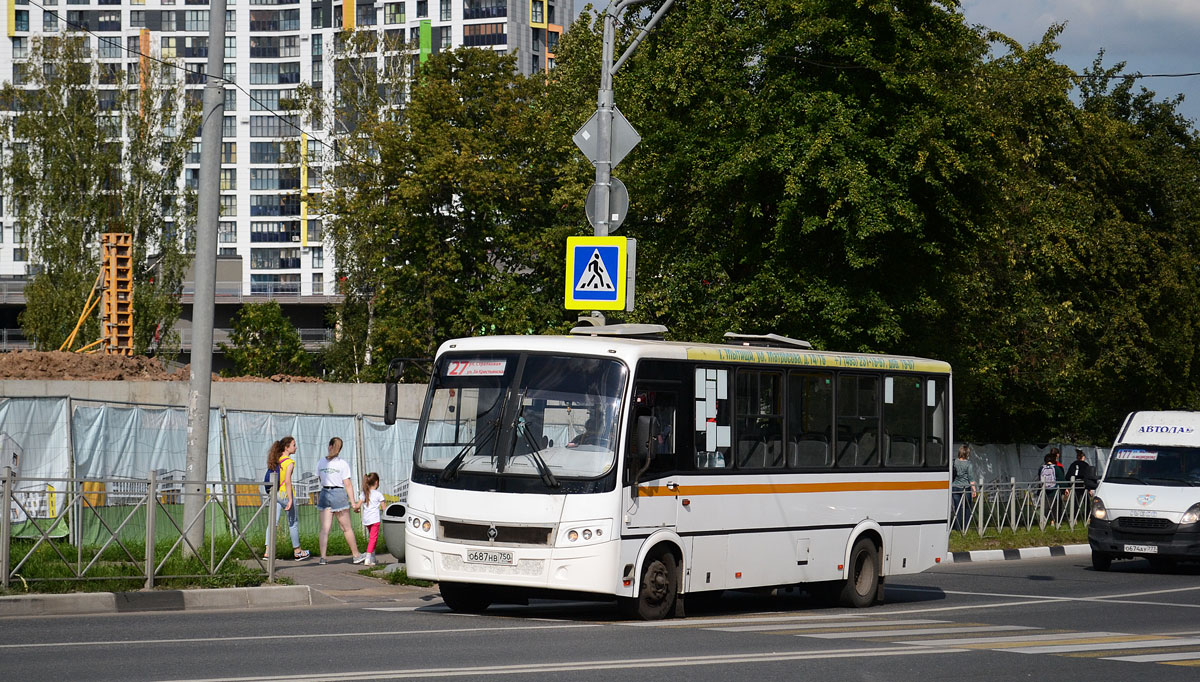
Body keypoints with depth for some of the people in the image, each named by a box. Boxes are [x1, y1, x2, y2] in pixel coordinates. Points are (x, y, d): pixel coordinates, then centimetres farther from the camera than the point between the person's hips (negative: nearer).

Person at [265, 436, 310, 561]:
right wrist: (290, 500, -19)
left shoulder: (275, 460, 6)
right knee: (293, 522, 10)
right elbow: (287, 481, -21)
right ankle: (297, 551, 21)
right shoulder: (289, 462, -15)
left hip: (275, 494, 6)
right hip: (285, 494, -6)